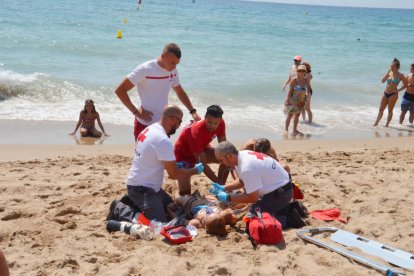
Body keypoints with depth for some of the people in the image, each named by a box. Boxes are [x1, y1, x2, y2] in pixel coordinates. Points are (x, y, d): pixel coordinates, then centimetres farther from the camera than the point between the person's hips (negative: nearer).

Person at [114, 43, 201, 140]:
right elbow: (120, 90, -15)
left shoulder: (173, 71, 3)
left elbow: (180, 92, 20)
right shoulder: (145, 70, -16)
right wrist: (136, 111, -17)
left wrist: (193, 111, 9)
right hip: (144, 125, -6)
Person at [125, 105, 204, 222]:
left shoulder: (149, 129, 5)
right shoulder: (163, 141, -24)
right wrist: (195, 170, -3)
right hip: (142, 189, -10)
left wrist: (174, 164, 17)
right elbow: (174, 174, -18)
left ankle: (132, 202, 18)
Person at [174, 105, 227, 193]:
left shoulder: (221, 123, -20)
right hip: (184, 153, -6)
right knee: (185, 193, -19)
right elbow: (202, 164, -34)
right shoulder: (197, 132, -38)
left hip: (202, 148, 6)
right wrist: (218, 182, -34)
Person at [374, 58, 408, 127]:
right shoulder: (389, 73, 7)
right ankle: (376, 123, 14)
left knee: (390, 110, 2)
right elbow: (383, 81, -1)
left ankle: (387, 124, 9)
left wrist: (398, 89, -2)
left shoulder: (400, 75, -6)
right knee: (381, 109, 8)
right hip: (385, 93, 5)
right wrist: (387, 73, -5)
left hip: (393, 94, -5)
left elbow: (405, 85, -1)